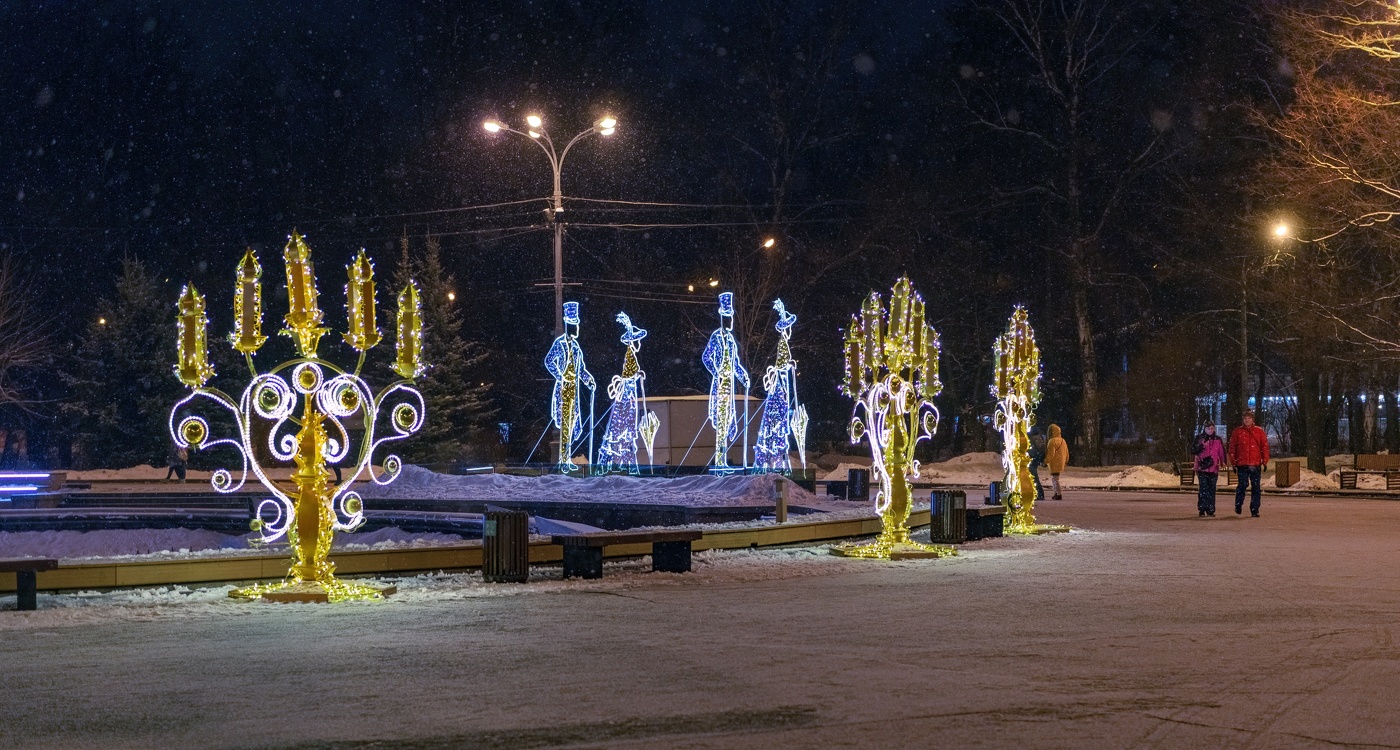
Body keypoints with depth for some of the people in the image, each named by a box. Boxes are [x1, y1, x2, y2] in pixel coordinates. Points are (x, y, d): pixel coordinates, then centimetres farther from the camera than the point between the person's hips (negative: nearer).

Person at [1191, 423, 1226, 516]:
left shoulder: (1218, 440, 11)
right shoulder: (1199, 438, 5)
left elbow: (1222, 453, 14)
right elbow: (1193, 451, -1)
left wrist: (1223, 463, 4)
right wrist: (1202, 446, -14)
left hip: (1213, 469, 2)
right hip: (1202, 468, -2)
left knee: (1211, 489, 3)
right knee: (1203, 488, -9)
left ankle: (1210, 510, 8)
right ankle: (1202, 509, -7)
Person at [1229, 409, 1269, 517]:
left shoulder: (1259, 431, 7)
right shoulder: (1237, 431, 6)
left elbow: (1265, 446, 7)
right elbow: (1232, 448, 7)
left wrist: (1265, 462, 1)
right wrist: (1233, 462, 3)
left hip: (1256, 464, 1)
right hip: (1242, 464, -1)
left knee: (1256, 487, 2)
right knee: (1242, 485, -8)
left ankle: (1255, 510, 8)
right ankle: (1238, 504, 15)